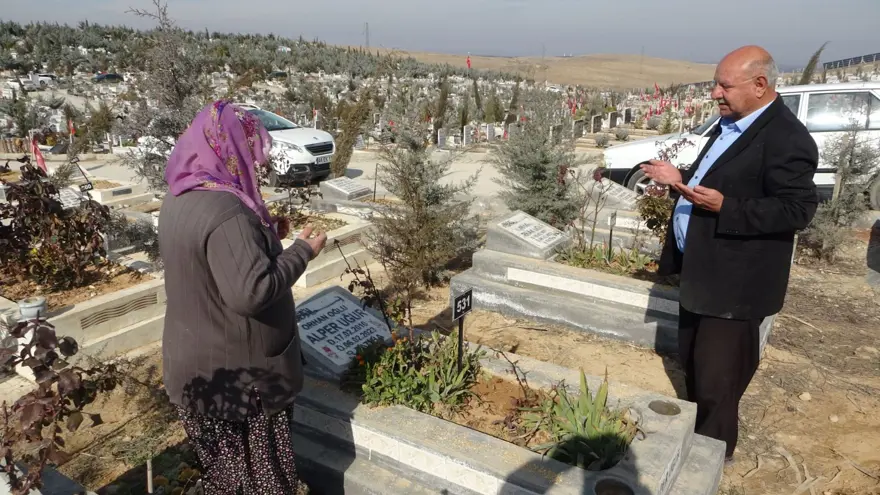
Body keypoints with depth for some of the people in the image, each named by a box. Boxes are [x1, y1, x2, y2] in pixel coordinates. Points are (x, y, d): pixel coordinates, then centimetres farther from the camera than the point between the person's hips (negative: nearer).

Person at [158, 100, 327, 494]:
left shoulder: (178, 200, 3)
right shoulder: (225, 210, -28)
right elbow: (250, 292, -34)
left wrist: (264, 236, 9)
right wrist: (302, 251, -22)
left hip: (197, 366, 9)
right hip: (237, 373, -9)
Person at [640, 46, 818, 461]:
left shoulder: (785, 138, -21)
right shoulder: (731, 124, 10)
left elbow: (797, 210, -23)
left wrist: (722, 207, -30)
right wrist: (681, 179, 5)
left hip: (733, 282, -10)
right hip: (702, 271, 10)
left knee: (717, 375, 5)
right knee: (692, 361, 23)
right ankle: (696, 429, 43)